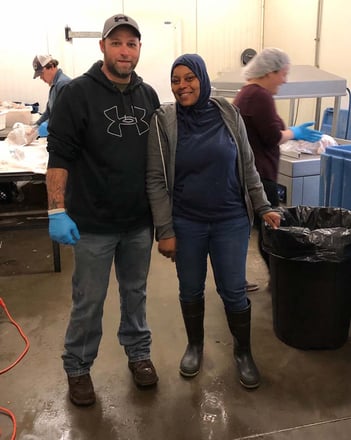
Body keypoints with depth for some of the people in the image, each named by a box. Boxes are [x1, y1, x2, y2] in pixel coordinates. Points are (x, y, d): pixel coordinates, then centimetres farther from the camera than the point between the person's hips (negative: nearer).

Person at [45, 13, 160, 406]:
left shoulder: (149, 96, 6)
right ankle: (77, 368, 28)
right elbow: (59, 156, -11)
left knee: (135, 293, 18)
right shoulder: (77, 93, -8)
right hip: (93, 223, -4)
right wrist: (57, 211, -17)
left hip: (140, 221, 4)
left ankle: (138, 353, 38)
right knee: (88, 302, 8)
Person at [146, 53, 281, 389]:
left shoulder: (228, 114, -2)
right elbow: (156, 180, -7)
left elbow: (247, 167, 6)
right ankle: (194, 345, 39)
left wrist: (262, 207, 4)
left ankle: (243, 351, 31)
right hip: (186, 224, 0)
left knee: (233, 291, 7)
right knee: (191, 291, 14)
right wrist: (165, 231, -9)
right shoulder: (163, 121, -7)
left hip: (231, 221, 1)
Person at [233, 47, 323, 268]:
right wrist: (294, 132, 0)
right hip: (258, 175, -10)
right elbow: (273, 137, -16)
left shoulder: (246, 93, 16)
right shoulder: (260, 96, -15)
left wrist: (291, 133, 18)